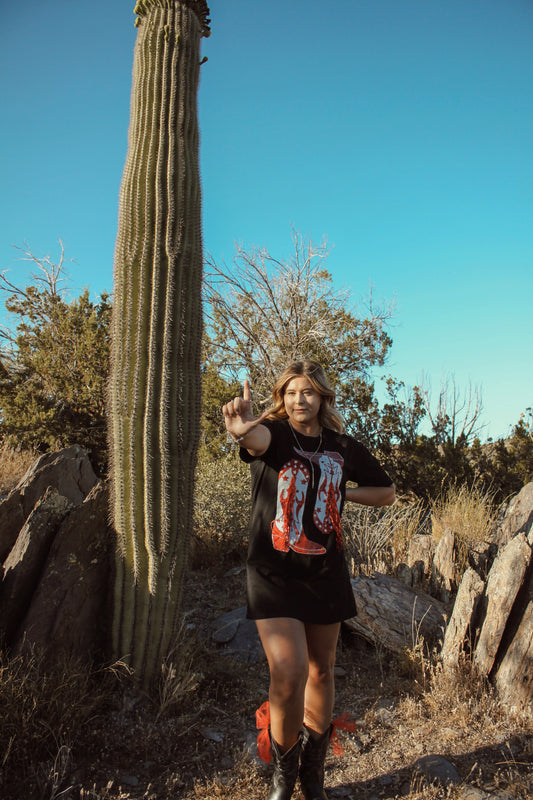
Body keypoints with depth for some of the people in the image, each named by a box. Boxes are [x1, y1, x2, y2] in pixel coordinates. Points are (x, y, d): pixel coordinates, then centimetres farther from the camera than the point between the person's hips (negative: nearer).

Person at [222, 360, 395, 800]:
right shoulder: (274, 434, -8)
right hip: (274, 570, -3)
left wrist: (337, 491, -2)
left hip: (326, 570, 4)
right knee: (289, 673, -12)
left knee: (320, 670, 14)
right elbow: (258, 439, -34)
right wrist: (242, 429, -59)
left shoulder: (343, 446, 2)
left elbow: (387, 492, 13)